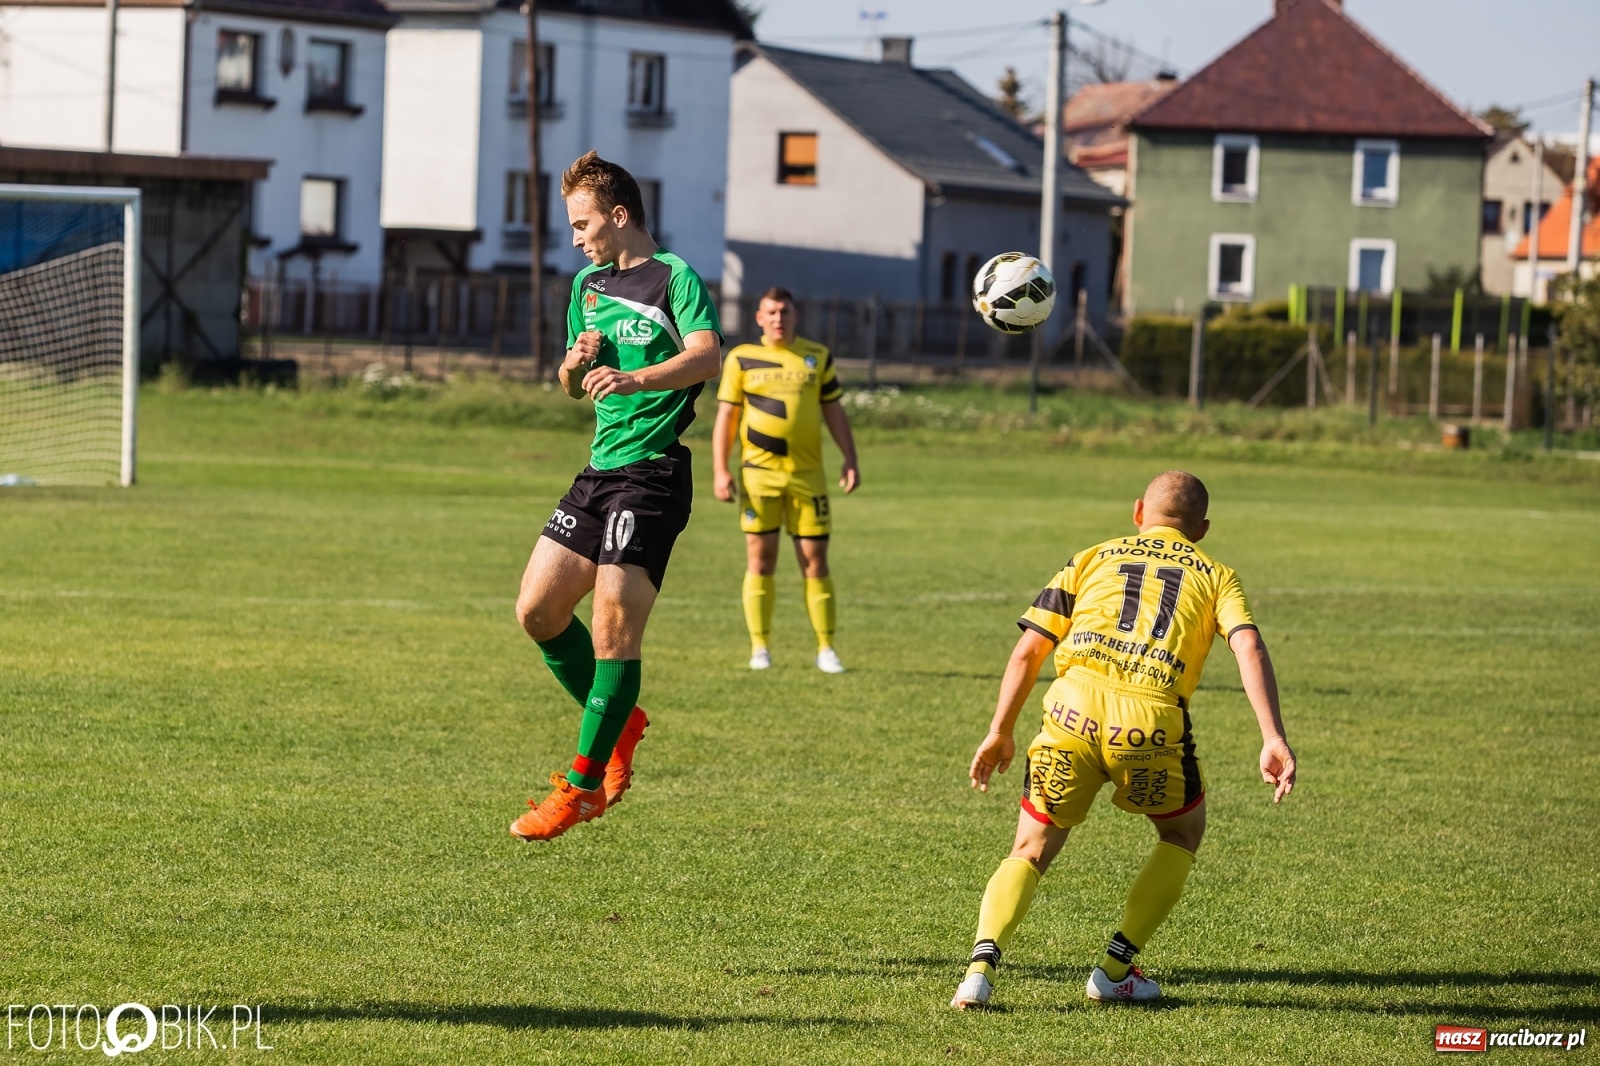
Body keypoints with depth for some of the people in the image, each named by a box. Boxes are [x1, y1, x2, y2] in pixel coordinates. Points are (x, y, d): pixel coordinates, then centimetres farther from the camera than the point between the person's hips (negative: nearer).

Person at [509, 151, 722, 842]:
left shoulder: (672, 276, -6)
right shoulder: (588, 286, 18)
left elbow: (708, 354, -23)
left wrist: (637, 378, -38)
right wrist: (576, 364, 3)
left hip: (653, 471, -8)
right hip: (600, 470, 8)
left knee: (614, 624, -13)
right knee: (538, 609, 4)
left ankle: (582, 784, -8)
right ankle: (618, 722, 23)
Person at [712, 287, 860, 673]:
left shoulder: (817, 357, 9)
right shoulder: (741, 359, 4)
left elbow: (834, 411, 12)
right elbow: (726, 416, 4)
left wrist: (850, 460, 3)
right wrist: (720, 471, -4)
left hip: (807, 473, 1)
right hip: (758, 472, -1)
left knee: (816, 561, 0)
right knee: (760, 559, 0)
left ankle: (826, 649, 6)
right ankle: (760, 648, 7)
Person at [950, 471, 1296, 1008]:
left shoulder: (1092, 559, 26)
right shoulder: (1215, 576, 22)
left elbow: (1029, 650, 19)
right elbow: (1249, 647, 3)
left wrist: (1000, 732, 25)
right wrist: (1273, 739, -4)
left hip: (1074, 707, 1)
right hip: (1151, 719, -1)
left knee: (1030, 851, 14)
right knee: (1183, 833, 27)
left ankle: (983, 962, -11)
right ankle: (1116, 968, 22)